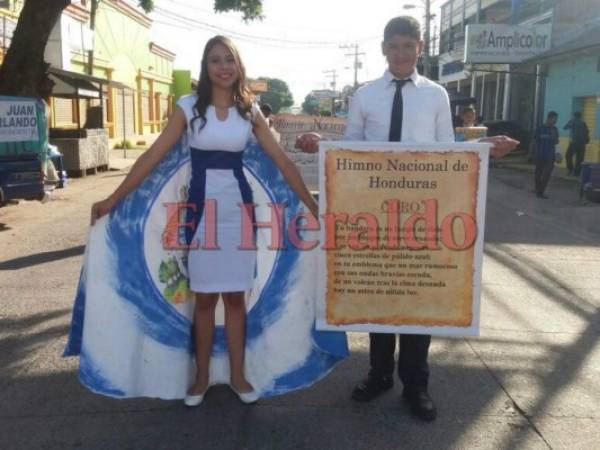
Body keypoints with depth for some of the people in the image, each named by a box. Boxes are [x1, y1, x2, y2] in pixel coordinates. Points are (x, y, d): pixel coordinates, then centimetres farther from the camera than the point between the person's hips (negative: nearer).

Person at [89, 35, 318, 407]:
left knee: (235, 295, 9)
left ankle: (238, 375, 23)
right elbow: (152, 156, -3)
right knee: (205, 297, 7)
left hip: (238, 207, 1)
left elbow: (283, 161, 4)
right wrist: (113, 200, -5)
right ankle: (202, 377, 23)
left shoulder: (250, 111, 4)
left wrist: (313, 205, 2)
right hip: (201, 206, -1)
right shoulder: (189, 107, -1)